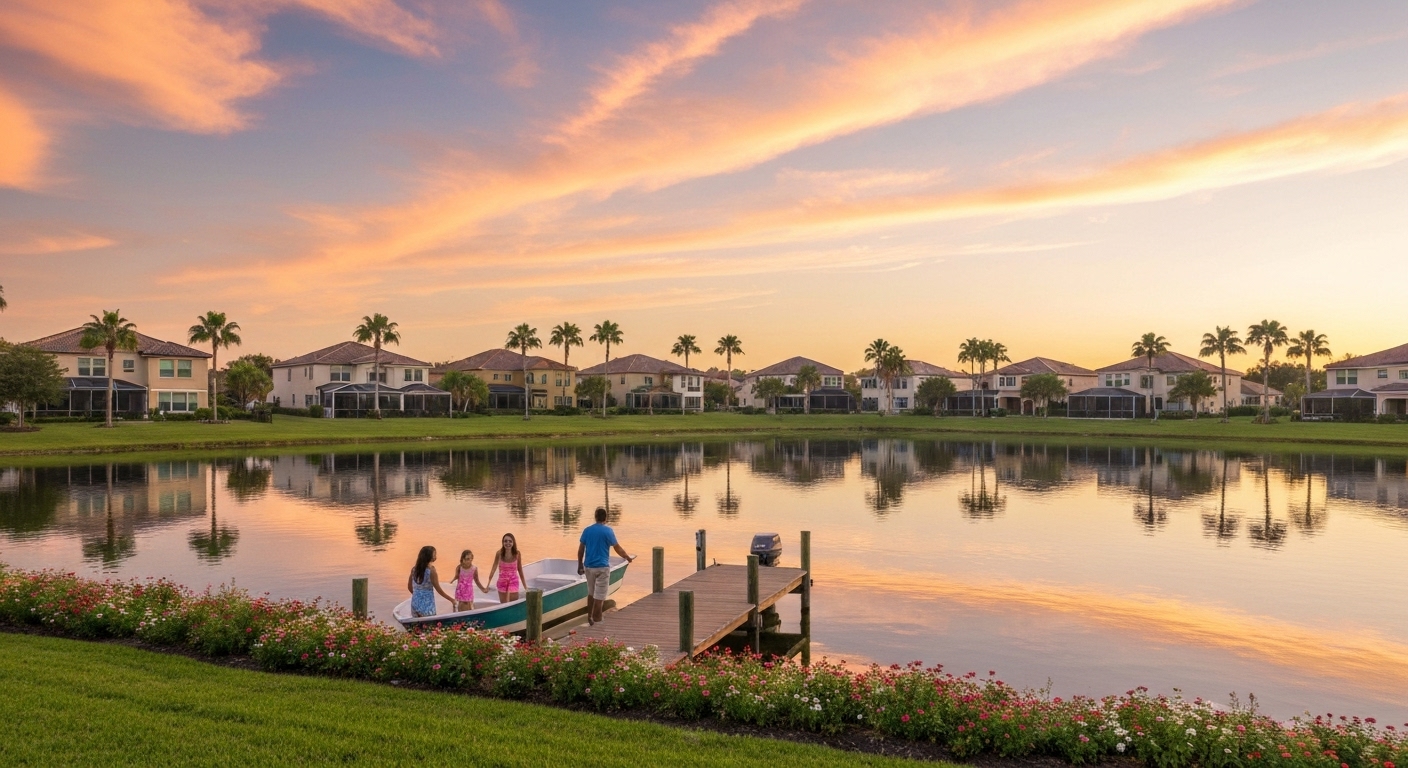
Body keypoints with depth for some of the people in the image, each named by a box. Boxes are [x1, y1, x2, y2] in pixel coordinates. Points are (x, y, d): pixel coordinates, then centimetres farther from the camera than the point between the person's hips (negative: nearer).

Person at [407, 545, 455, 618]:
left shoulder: (414, 569, 2)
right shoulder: (431, 571, -14)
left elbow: (409, 587, 12)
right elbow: (439, 590, -9)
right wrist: (451, 599, 2)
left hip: (415, 604, 6)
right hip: (427, 607, -6)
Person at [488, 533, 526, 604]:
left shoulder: (517, 554, -9)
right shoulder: (499, 553, -11)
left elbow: (520, 570, 1)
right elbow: (493, 568, -5)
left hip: (513, 582, -1)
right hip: (502, 582, 1)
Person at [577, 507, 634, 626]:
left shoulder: (587, 530, 2)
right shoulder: (608, 530, -10)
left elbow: (580, 550, 5)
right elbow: (617, 548, -7)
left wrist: (580, 565, 15)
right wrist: (628, 558, 8)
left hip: (588, 566, 5)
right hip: (602, 567, -5)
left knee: (591, 593, 20)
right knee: (599, 596, 0)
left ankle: (589, 617, 27)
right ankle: (596, 621, 2)